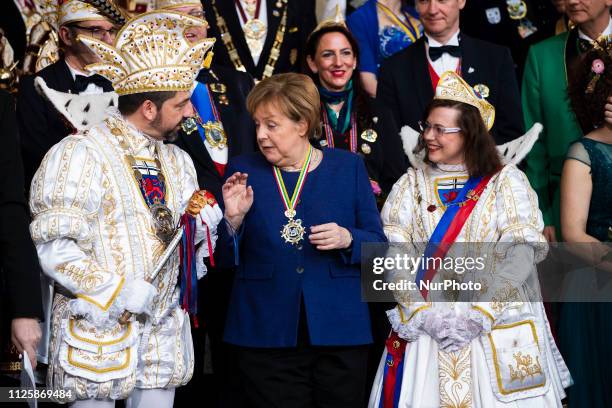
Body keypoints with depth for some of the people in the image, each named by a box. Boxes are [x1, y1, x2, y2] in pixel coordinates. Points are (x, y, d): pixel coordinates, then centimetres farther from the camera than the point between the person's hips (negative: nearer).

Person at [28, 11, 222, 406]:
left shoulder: (177, 160, 13)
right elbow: (55, 248, -15)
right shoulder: (80, 154, -9)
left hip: (164, 334, 6)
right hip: (97, 334, -6)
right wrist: (121, 292, -17)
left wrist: (202, 221, -3)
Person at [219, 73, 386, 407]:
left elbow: (379, 245, 6)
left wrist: (347, 240, -14)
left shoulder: (348, 167, 4)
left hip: (339, 331, 0)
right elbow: (225, 257, 4)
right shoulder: (244, 171, 5)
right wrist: (233, 219, -14)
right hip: (265, 336, 0)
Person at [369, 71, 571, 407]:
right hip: (425, 328, 2)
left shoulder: (506, 181, 0)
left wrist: (477, 317, -15)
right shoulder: (412, 183, 8)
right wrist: (422, 314, -13)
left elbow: (521, 255, -9)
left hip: (498, 331, -2)